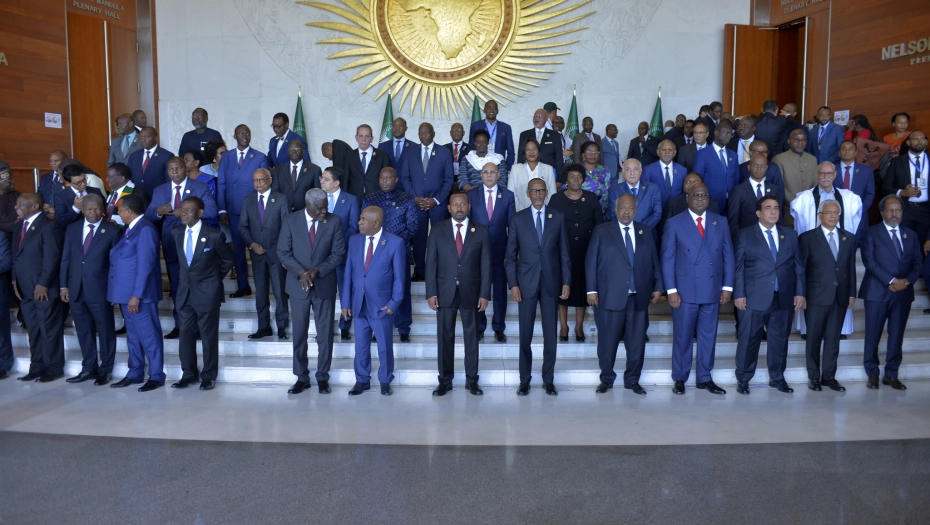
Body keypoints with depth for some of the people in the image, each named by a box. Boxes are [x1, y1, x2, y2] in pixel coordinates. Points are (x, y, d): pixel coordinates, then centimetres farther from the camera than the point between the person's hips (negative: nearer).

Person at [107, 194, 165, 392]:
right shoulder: (130, 229, 14)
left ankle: (156, 376, 6)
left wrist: (136, 295, -22)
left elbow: (145, 266, -20)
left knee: (149, 336, -2)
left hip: (139, 295, -10)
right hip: (127, 293, 10)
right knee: (133, 336, 16)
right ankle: (135, 373, 25)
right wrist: (119, 294, 15)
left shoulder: (145, 229, -15)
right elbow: (122, 260, 16)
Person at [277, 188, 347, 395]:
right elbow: (283, 252, -3)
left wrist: (317, 270, -18)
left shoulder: (334, 221, -6)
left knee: (325, 334, 6)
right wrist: (300, 272, -17)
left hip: (324, 285, -1)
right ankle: (302, 377, 21)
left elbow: (339, 253, -6)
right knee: (299, 333, 9)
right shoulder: (291, 221, -4)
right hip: (298, 285, 1)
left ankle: (322, 377, 19)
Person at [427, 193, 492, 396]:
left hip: (471, 292, 0)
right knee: (445, 337, 7)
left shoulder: (481, 231, 1)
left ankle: (471, 381, 20)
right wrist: (431, 293, -7)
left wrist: (485, 294, -5)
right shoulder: (437, 230, 2)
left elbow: (485, 264, 0)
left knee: (471, 337, 8)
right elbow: (431, 263, 0)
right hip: (445, 292, 0)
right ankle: (445, 381, 18)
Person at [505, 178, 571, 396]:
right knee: (525, 335, 4)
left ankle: (548, 380, 18)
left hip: (551, 282, 1)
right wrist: (513, 284, -7)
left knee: (550, 334, 6)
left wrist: (566, 281, -1)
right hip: (526, 283, -1)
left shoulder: (558, 217, 5)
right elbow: (510, 256, 1)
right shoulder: (518, 219, 1)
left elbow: (564, 253, 5)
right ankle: (525, 380, 17)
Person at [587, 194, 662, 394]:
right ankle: (607, 379, 20)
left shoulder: (646, 232, 12)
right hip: (609, 296, -3)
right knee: (608, 341, 3)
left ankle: (632, 380, 21)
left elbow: (654, 262, 13)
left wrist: (657, 287, 6)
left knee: (637, 342, 6)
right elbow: (590, 262, -1)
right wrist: (591, 290, -6)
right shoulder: (601, 231, 3)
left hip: (639, 297, 3)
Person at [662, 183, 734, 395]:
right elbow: (668, 259, -3)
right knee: (683, 336, 5)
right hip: (685, 290, -3)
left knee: (708, 336, 10)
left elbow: (728, 256, 8)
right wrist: (671, 290, -9)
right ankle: (680, 378, 18)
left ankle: (705, 378, 22)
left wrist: (727, 287, 1)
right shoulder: (674, 223, 0)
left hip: (713, 290, 3)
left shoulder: (721, 222, 8)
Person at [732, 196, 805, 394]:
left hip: (784, 298, 3)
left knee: (779, 340, 10)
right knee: (749, 340, 2)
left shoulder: (790, 235, 13)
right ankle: (743, 379, 12)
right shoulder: (744, 235, 3)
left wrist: (800, 292, 4)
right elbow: (738, 267, -2)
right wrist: (738, 294, -9)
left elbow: (798, 266, 11)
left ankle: (777, 378, 24)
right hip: (753, 298, -3)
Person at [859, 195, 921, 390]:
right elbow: (869, 261, -9)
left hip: (903, 293, 3)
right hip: (877, 292, -3)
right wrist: (891, 281, -15)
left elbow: (917, 263, 9)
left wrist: (907, 281, -10)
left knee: (897, 336, 7)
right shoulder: (872, 233, 1)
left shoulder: (911, 235, 14)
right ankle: (873, 374, 13)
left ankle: (891, 375, 17)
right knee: (873, 336, 2)